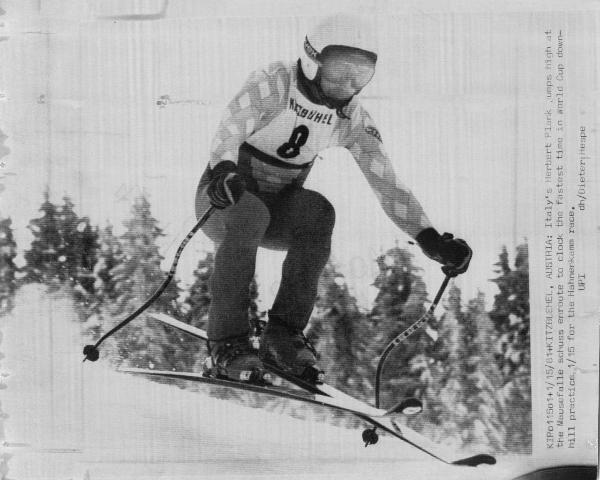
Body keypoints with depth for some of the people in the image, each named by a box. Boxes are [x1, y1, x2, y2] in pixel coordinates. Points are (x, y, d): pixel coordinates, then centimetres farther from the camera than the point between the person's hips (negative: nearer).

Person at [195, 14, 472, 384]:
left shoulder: (352, 120, -7)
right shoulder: (274, 84, -20)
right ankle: (228, 342, -27)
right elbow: (229, 133, -36)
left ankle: (284, 334, -22)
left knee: (318, 211, -31)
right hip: (224, 200, -3)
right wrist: (224, 169, -60)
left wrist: (430, 239, -27)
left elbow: (387, 184, -13)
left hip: (278, 209, 3)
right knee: (249, 214, -39)